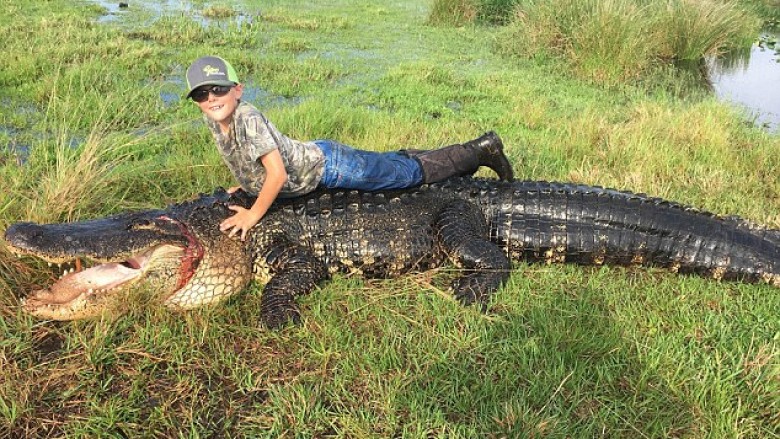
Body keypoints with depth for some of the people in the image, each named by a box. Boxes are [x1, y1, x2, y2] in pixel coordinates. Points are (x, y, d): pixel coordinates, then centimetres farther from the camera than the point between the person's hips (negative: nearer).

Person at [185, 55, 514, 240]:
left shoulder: (247, 118, -30)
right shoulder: (214, 122, -4)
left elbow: (278, 173, -35)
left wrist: (253, 214, -28)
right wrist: (247, 183, 10)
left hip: (328, 166, -8)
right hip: (313, 159, 8)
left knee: (411, 172, 5)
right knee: (390, 165, 26)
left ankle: (481, 149, 20)